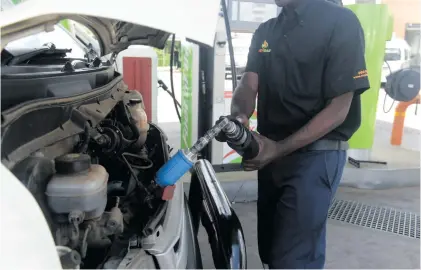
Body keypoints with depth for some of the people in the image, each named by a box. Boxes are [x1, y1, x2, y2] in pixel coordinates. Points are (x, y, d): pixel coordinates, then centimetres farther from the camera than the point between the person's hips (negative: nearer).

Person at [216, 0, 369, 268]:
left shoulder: (341, 23, -10)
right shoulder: (265, 32, 11)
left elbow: (339, 108, -15)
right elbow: (248, 84, 2)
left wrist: (279, 149, -22)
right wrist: (239, 116, -22)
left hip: (316, 154, -6)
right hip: (271, 152, 7)